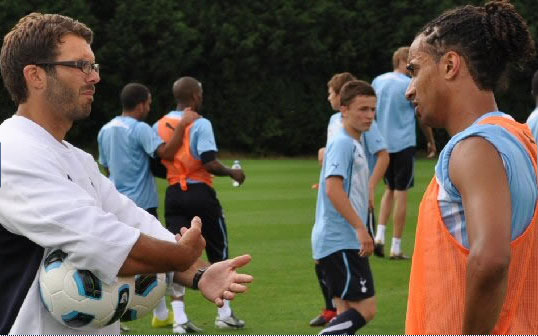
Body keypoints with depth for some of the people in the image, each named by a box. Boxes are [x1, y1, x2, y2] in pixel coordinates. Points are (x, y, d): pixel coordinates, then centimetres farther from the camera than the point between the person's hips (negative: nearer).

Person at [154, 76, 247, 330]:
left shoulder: (159, 126, 5)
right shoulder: (200, 124, -12)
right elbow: (210, 163, -19)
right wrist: (233, 173, -3)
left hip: (173, 195, 4)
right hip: (200, 193, -4)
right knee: (218, 252, 11)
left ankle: (178, 315, -8)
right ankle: (224, 313, 17)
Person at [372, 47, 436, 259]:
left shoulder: (378, 81, 8)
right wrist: (431, 141, 11)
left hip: (382, 144, 6)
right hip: (403, 145, -6)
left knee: (390, 189, 20)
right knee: (401, 193, 0)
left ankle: (380, 235, 3)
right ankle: (396, 247, 1)